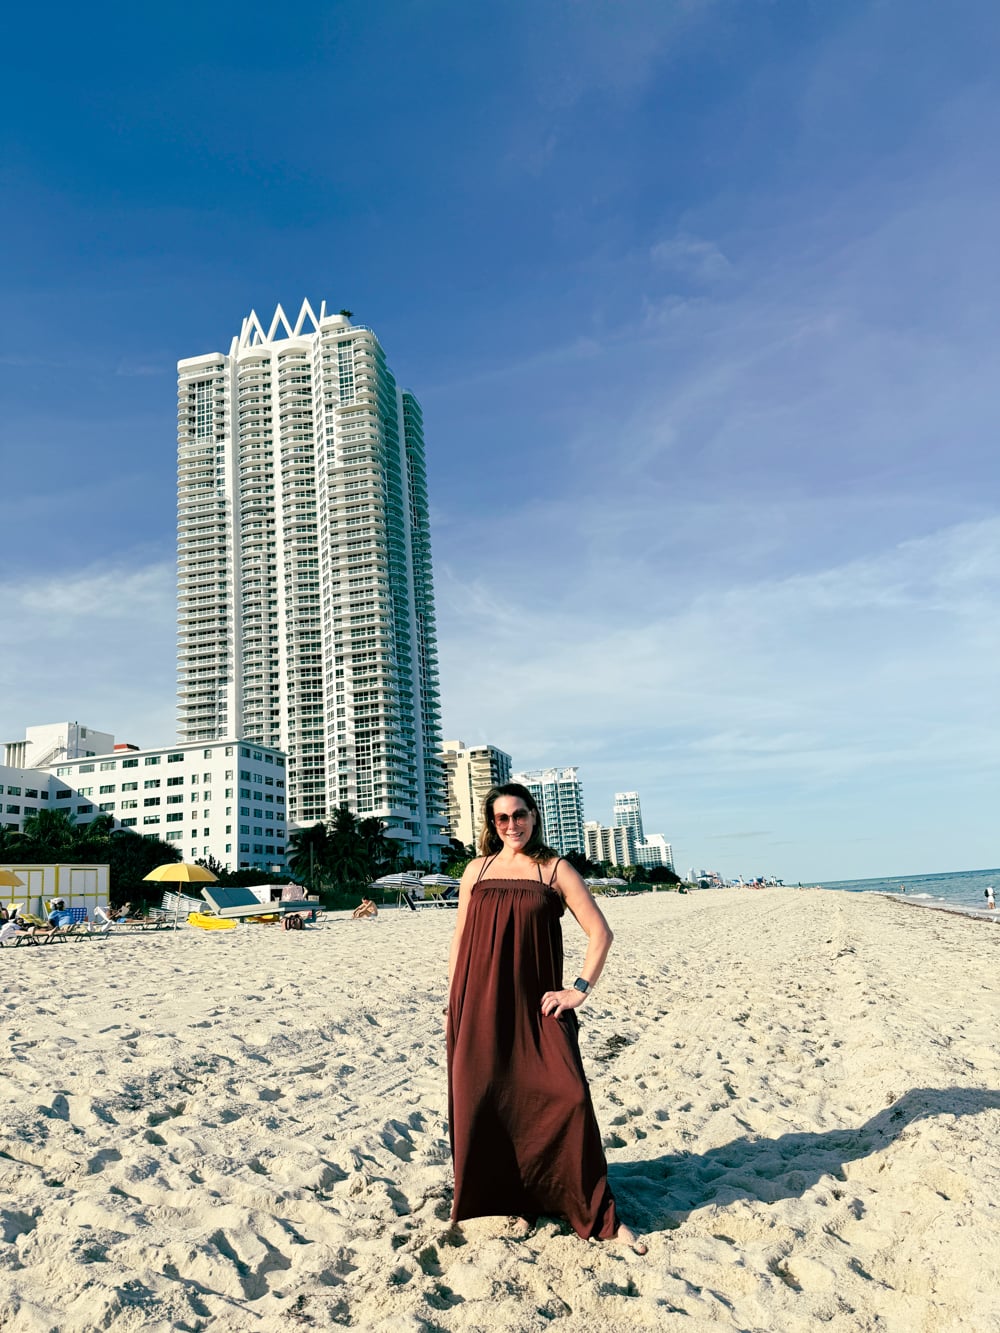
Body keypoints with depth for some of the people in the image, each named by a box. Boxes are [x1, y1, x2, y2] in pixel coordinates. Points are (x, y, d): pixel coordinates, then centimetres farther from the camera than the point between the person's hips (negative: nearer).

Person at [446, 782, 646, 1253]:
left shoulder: (555, 869, 0)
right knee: (485, 1104, 5)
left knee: (566, 1099, -11)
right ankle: (511, 1201, 25)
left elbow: (600, 933, -1)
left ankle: (599, 1215, 3)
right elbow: (460, 938, 12)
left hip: (534, 1007, -2)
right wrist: (454, 1003, 8)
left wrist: (579, 989, -7)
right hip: (480, 1007, 3)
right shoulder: (477, 869, 8)